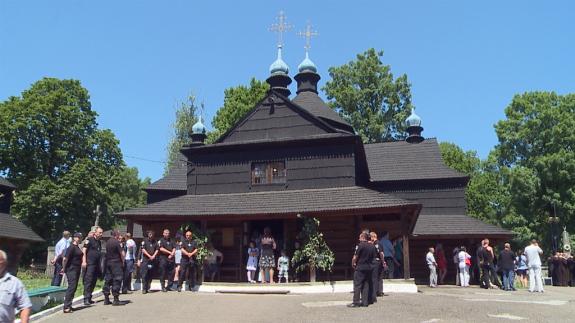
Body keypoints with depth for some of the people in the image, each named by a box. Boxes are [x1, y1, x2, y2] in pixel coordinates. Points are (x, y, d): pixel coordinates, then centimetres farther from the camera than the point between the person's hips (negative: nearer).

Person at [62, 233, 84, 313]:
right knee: (72, 287, -13)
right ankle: (66, 307, -13)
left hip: (77, 269, 9)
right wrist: (64, 268, -14)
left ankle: (68, 305, 17)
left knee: (74, 287, 11)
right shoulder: (71, 247, -13)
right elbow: (65, 259, -18)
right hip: (71, 269, -9)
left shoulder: (77, 247, 15)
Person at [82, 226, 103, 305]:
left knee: (93, 282, 10)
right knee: (88, 281, -10)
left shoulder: (99, 242, 19)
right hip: (89, 264, -8)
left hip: (96, 264, 8)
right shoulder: (89, 240, -4)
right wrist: (84, 261, -19)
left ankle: (89, 299, 18)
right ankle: (86, 299, -10)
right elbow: (84, 250, -10)